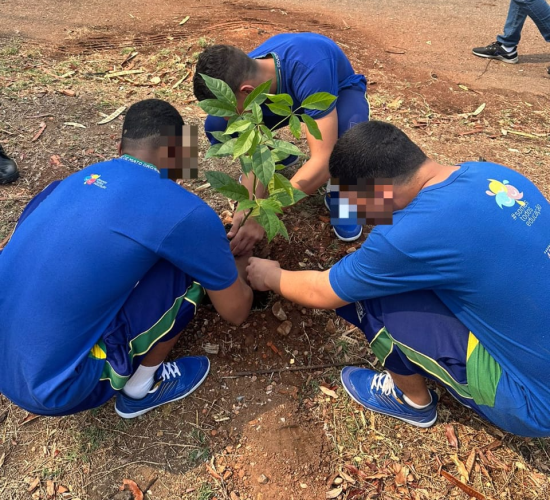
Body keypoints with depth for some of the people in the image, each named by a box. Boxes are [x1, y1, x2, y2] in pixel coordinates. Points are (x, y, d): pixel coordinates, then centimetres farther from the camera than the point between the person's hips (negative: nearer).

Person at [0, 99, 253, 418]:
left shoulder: (75, 180, 7)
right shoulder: (184, 212, -15)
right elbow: (237, 312, -2)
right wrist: (234, 269, 23)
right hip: (54, 388, -7)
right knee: (189, 269, -4)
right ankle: (140, 390, 12)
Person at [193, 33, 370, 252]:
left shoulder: (309, 70, -44)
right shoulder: (244, 76, -26)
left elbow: (323, 160, -46)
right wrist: (246, 210, -36)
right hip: (289, 95, 4)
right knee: (216, 126, -17)